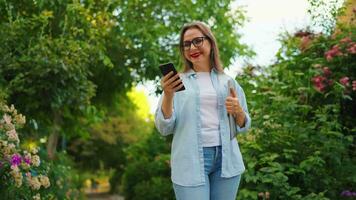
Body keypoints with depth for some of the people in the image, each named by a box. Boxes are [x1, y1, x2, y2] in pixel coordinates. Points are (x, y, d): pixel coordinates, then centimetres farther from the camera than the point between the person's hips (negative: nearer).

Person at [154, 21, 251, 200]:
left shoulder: (228, 82, 12)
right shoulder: (176, 82, 5)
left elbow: (243, 126, 14)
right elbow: (164, 128, -2)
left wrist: (238, 111, -7)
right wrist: (168, 95, -18)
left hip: (226, 160, 3)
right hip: (190, 162, -2)